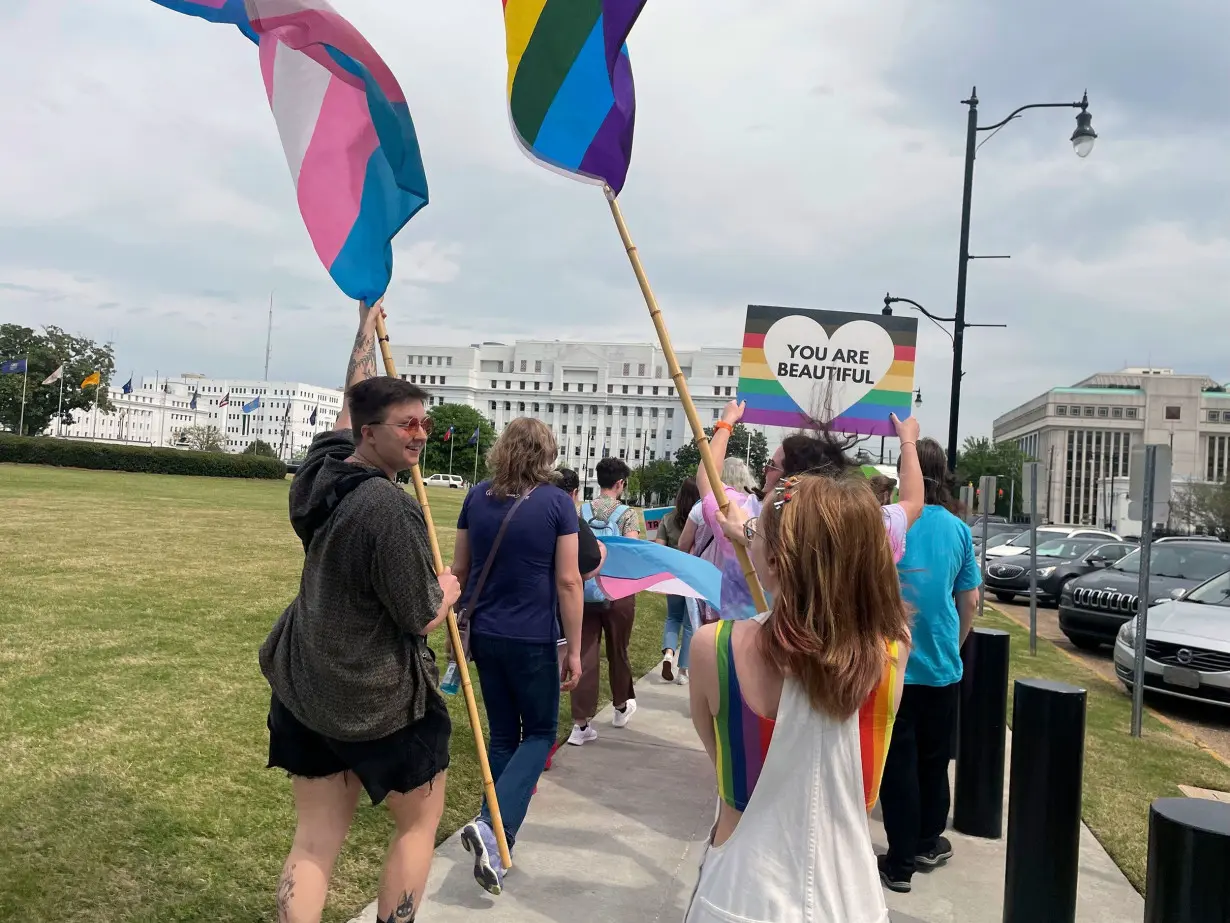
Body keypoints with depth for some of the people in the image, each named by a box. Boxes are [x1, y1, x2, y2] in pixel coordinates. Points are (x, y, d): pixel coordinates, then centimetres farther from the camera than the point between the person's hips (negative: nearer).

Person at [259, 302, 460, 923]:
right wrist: (448, 589, 4)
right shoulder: (388, 506, -26)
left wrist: (368, 322, 30)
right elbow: (422, 619, -19)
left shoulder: (323, 467, -2)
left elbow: (353, 396, 17)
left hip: (303, 686, 8)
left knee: (315, 838, 14)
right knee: (419, 823, 17)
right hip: (378, 699, -7)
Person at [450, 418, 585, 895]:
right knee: (540, 732, 11)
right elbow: (568, 581, -11)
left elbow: (459, 570, 8)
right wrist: (574, 649, -4)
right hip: (533, 639, -4)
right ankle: (493, 825, -9)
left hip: (485, 635, 4)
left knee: (503, 734, 18)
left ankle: (498, 839, 24)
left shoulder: (477, 497, 2)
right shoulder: (556, 502, -10)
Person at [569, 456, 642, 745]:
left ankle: (581, 724, 2)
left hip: (584, 593, 2)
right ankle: (622, 706, 39)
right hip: (617, 594, -2)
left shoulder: (581, 511, 3)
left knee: (584, 655, 4)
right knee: (618, 652, 17)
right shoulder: (627, 514, -6)